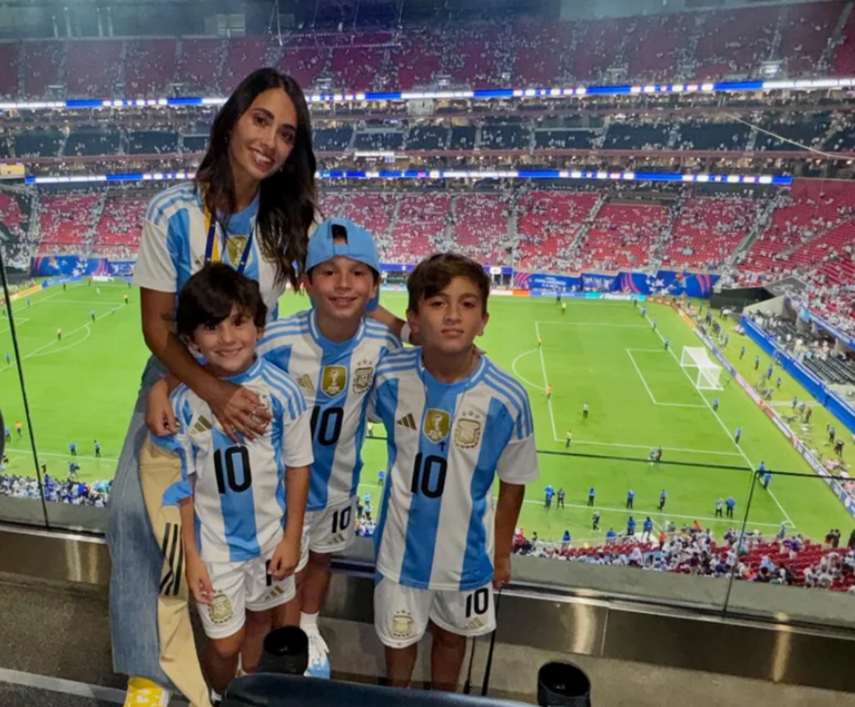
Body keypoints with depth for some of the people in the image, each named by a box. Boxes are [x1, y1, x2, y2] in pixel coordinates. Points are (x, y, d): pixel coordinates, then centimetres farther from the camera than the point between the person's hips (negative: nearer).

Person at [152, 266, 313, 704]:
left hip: (271, 534, 1)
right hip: (214, 542, -1)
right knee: (225, 643, 11)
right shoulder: (182, 401, -17)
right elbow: (181, 482, -7)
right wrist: (190, 554, -4)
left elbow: (297, 466, -8)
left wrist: (292, 536, -4)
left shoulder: (282, 391, -19)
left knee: (260, 619, 23)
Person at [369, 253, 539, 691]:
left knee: (452, 635, 27)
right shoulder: (389, 376, -21)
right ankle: (396, 697, 58)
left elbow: (513, 484, -10)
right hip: (402, 544, 1)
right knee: (398, 636, 26)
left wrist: (502, 552, 0)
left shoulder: (507, 399, -24)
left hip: (466, 550, 0)